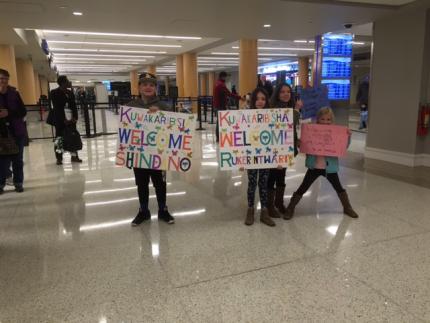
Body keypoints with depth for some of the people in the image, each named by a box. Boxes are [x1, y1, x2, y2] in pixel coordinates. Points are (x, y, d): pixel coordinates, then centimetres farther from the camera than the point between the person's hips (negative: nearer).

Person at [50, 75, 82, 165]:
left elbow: (74, 106, 8)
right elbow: (57, 108, -11)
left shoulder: (70, 92, 11)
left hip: (71, 119, 5)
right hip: (60, 120, -5)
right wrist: (64, 119, -16)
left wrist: (75, 117, -5)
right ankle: (59, 158, 5)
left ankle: (74, 156, 17)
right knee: (59, 138, 0)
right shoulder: (54, 93, -5)